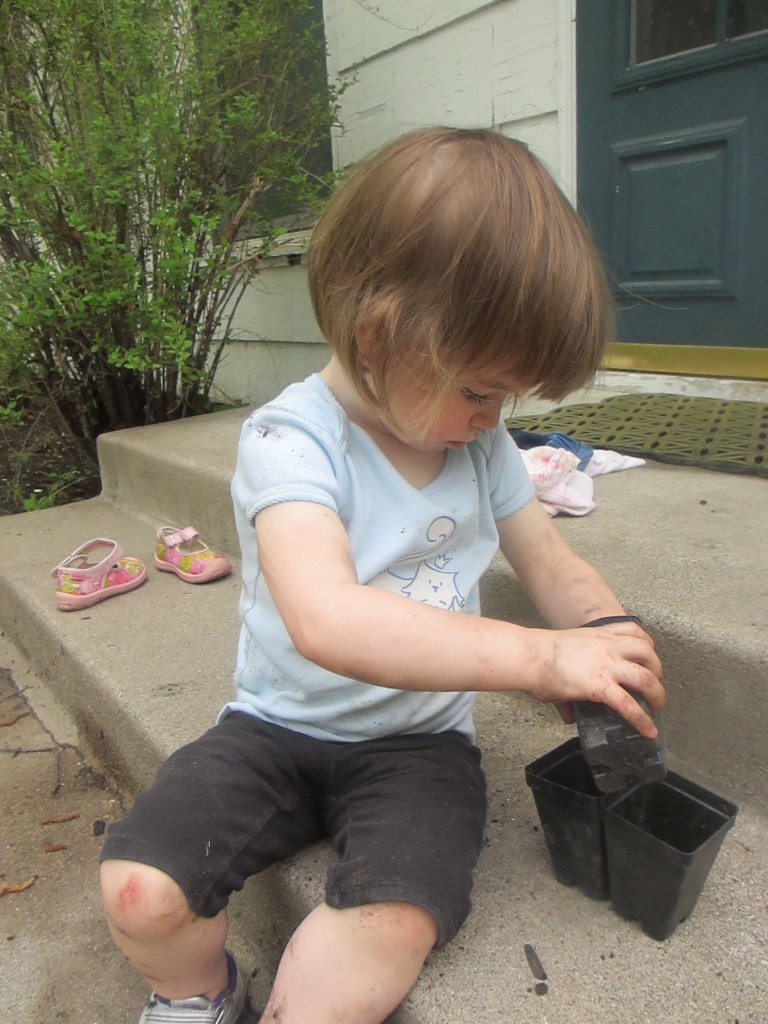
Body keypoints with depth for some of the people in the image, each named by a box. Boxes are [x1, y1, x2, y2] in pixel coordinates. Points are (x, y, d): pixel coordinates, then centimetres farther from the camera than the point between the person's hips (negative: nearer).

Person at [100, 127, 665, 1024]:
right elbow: (327, 621, -35)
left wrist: (613, 646, -13)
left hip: (418, 745, 3)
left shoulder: (482, 446, 1)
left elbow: (558, 573, 9)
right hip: (279, 726, -2)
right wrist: (541, 657, -34)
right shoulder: (290, 439, -19)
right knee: (139, 890, -16)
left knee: (393, 925, -25)